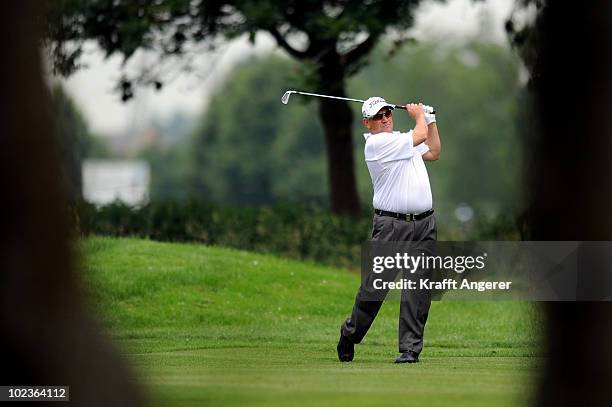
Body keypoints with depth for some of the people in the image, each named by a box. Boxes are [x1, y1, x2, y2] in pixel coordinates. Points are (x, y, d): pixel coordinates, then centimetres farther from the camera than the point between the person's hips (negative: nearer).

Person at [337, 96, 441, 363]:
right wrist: (419, 116, 10)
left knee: (418, 290, -1)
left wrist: (431, 120, 27)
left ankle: (410, 348, -1)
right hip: (391, 225, -6)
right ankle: (349, 335, 15)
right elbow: (420, 136, -9)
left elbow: (433, 153, 34)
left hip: (424, 224, 7)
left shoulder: (402, 140, 20)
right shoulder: (376, 143, -8)